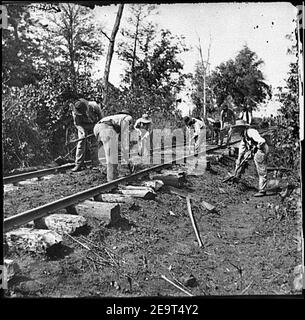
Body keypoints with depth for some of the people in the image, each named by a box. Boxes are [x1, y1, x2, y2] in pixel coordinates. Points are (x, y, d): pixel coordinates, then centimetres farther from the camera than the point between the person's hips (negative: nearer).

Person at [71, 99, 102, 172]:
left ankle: (96, 165, -3)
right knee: (81, 143, -9)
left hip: (94, 124, 0)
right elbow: (77, 124, -17)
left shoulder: (93, 106, -32)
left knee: (94, 144, -6)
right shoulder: (75, 112, -28)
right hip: (82, 126, 0)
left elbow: (99, 114, -11)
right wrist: (83, 132, -33)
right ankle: (78, 165, -7)